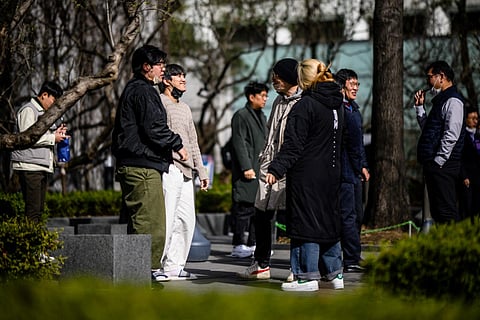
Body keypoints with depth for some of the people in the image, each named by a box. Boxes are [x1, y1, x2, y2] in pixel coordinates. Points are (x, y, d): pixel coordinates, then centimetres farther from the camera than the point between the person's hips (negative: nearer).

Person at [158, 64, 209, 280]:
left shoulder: (185, 108, 24)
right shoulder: (159, 103, -3)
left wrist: (201, 171, 22)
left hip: (186, 171, 9)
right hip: (168, 168, -9)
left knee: (187, 221, 7)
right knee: (166, 219, -11)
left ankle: (174, 266, 12)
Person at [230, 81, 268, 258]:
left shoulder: (262, 117, 21)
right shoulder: (241, 116, -7)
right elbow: (239, 144, -13)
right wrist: (246, 167, -19)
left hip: (260, 170, 9)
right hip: (247, 172, -9)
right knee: (244, 207, -8)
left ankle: (253, 243, 15)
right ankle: (238, 245, -5)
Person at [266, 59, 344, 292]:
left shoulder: (305, 105, -12)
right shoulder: (336, 104, 12)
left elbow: (293, 144, -17)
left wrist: (276, 169, -18)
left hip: (307, 174, -8)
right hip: (331, 174, 8)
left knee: (306, 222, -2)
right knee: (329, 220, 14)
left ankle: (307, 276, -1)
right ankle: (334, 274, 19)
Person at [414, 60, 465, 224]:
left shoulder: (452, 101, -11)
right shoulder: (440, 100, 20)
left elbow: (451, 136, -19)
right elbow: (427, 128, 27)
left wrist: (438, 161, -19)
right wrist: (419, 107, 19)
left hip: (443, 167, -10)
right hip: (435, 165, 10)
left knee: (447, 213, -11)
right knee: (437, 211, 12)